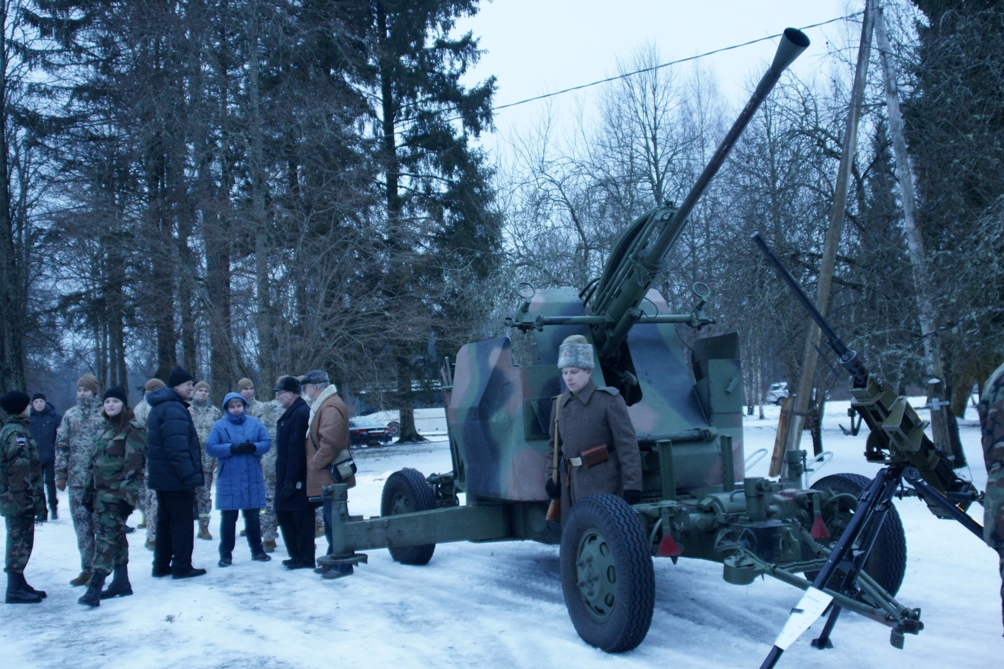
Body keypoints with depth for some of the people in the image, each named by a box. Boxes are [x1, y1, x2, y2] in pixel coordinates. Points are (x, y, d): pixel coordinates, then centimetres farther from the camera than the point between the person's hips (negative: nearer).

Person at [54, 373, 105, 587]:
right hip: (76, 480, 4)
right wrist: (60, 474, 6)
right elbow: (61, 445, 11)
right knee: (82, 526, 8)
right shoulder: (70, 415, 10)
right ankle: (87, 568, 18)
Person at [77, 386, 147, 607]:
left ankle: (95, 588, -17)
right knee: (116, 537, 12)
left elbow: (134, 464, -14)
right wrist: (90, 492, 17)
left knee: (107, 537, -13)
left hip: (118, 494, -8)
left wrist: (126, 494, -19)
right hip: (102, 493, 8)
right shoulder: (106, 430, 18)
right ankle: (121, 582, 18)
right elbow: (94, 463, 21)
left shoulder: (132, 430, -8)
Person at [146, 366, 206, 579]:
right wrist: (189, 476, -24)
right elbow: (177, 448, -25)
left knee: (165, 521, 16)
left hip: (162, 476, 10)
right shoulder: (174, 409, -18)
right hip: (176, 478, -10)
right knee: (183, 522, -2)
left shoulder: (159, 407, 16)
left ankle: (161, 565, 22)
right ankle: (182, 566, 2)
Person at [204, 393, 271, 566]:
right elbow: (210, 447, -8)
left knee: (253, 516, 10)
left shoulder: (255, 423, 6)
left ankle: (257, 550, 21)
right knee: (228, 518, 2)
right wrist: (232, 448, -19)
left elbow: (267, 442, 2)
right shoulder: (220, 425, 0)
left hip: (253, 478, 2)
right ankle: (226, 554, 11)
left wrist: (253, 447, -18)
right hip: (229, 479, -2)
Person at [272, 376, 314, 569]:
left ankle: (305, 559, 7)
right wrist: (283, 479, 19)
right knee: (284, 513, 15)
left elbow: (296, 450, -23)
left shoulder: (300, 413, -18)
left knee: (301, 517, -2)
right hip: (287, 478, 11)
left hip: (297, 479, -11)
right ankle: (297, 555, 25)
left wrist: (291, 481, -24)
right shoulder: (291, 413, 16)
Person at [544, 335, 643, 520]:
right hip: (571, 484, 6)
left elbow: (627, 445, -10)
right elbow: (554, 445, 20)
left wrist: (632, 485, -14)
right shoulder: (560, 404, 10)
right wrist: (550, 477, 8)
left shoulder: (609, 400, -7)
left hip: (602, 485, -6)